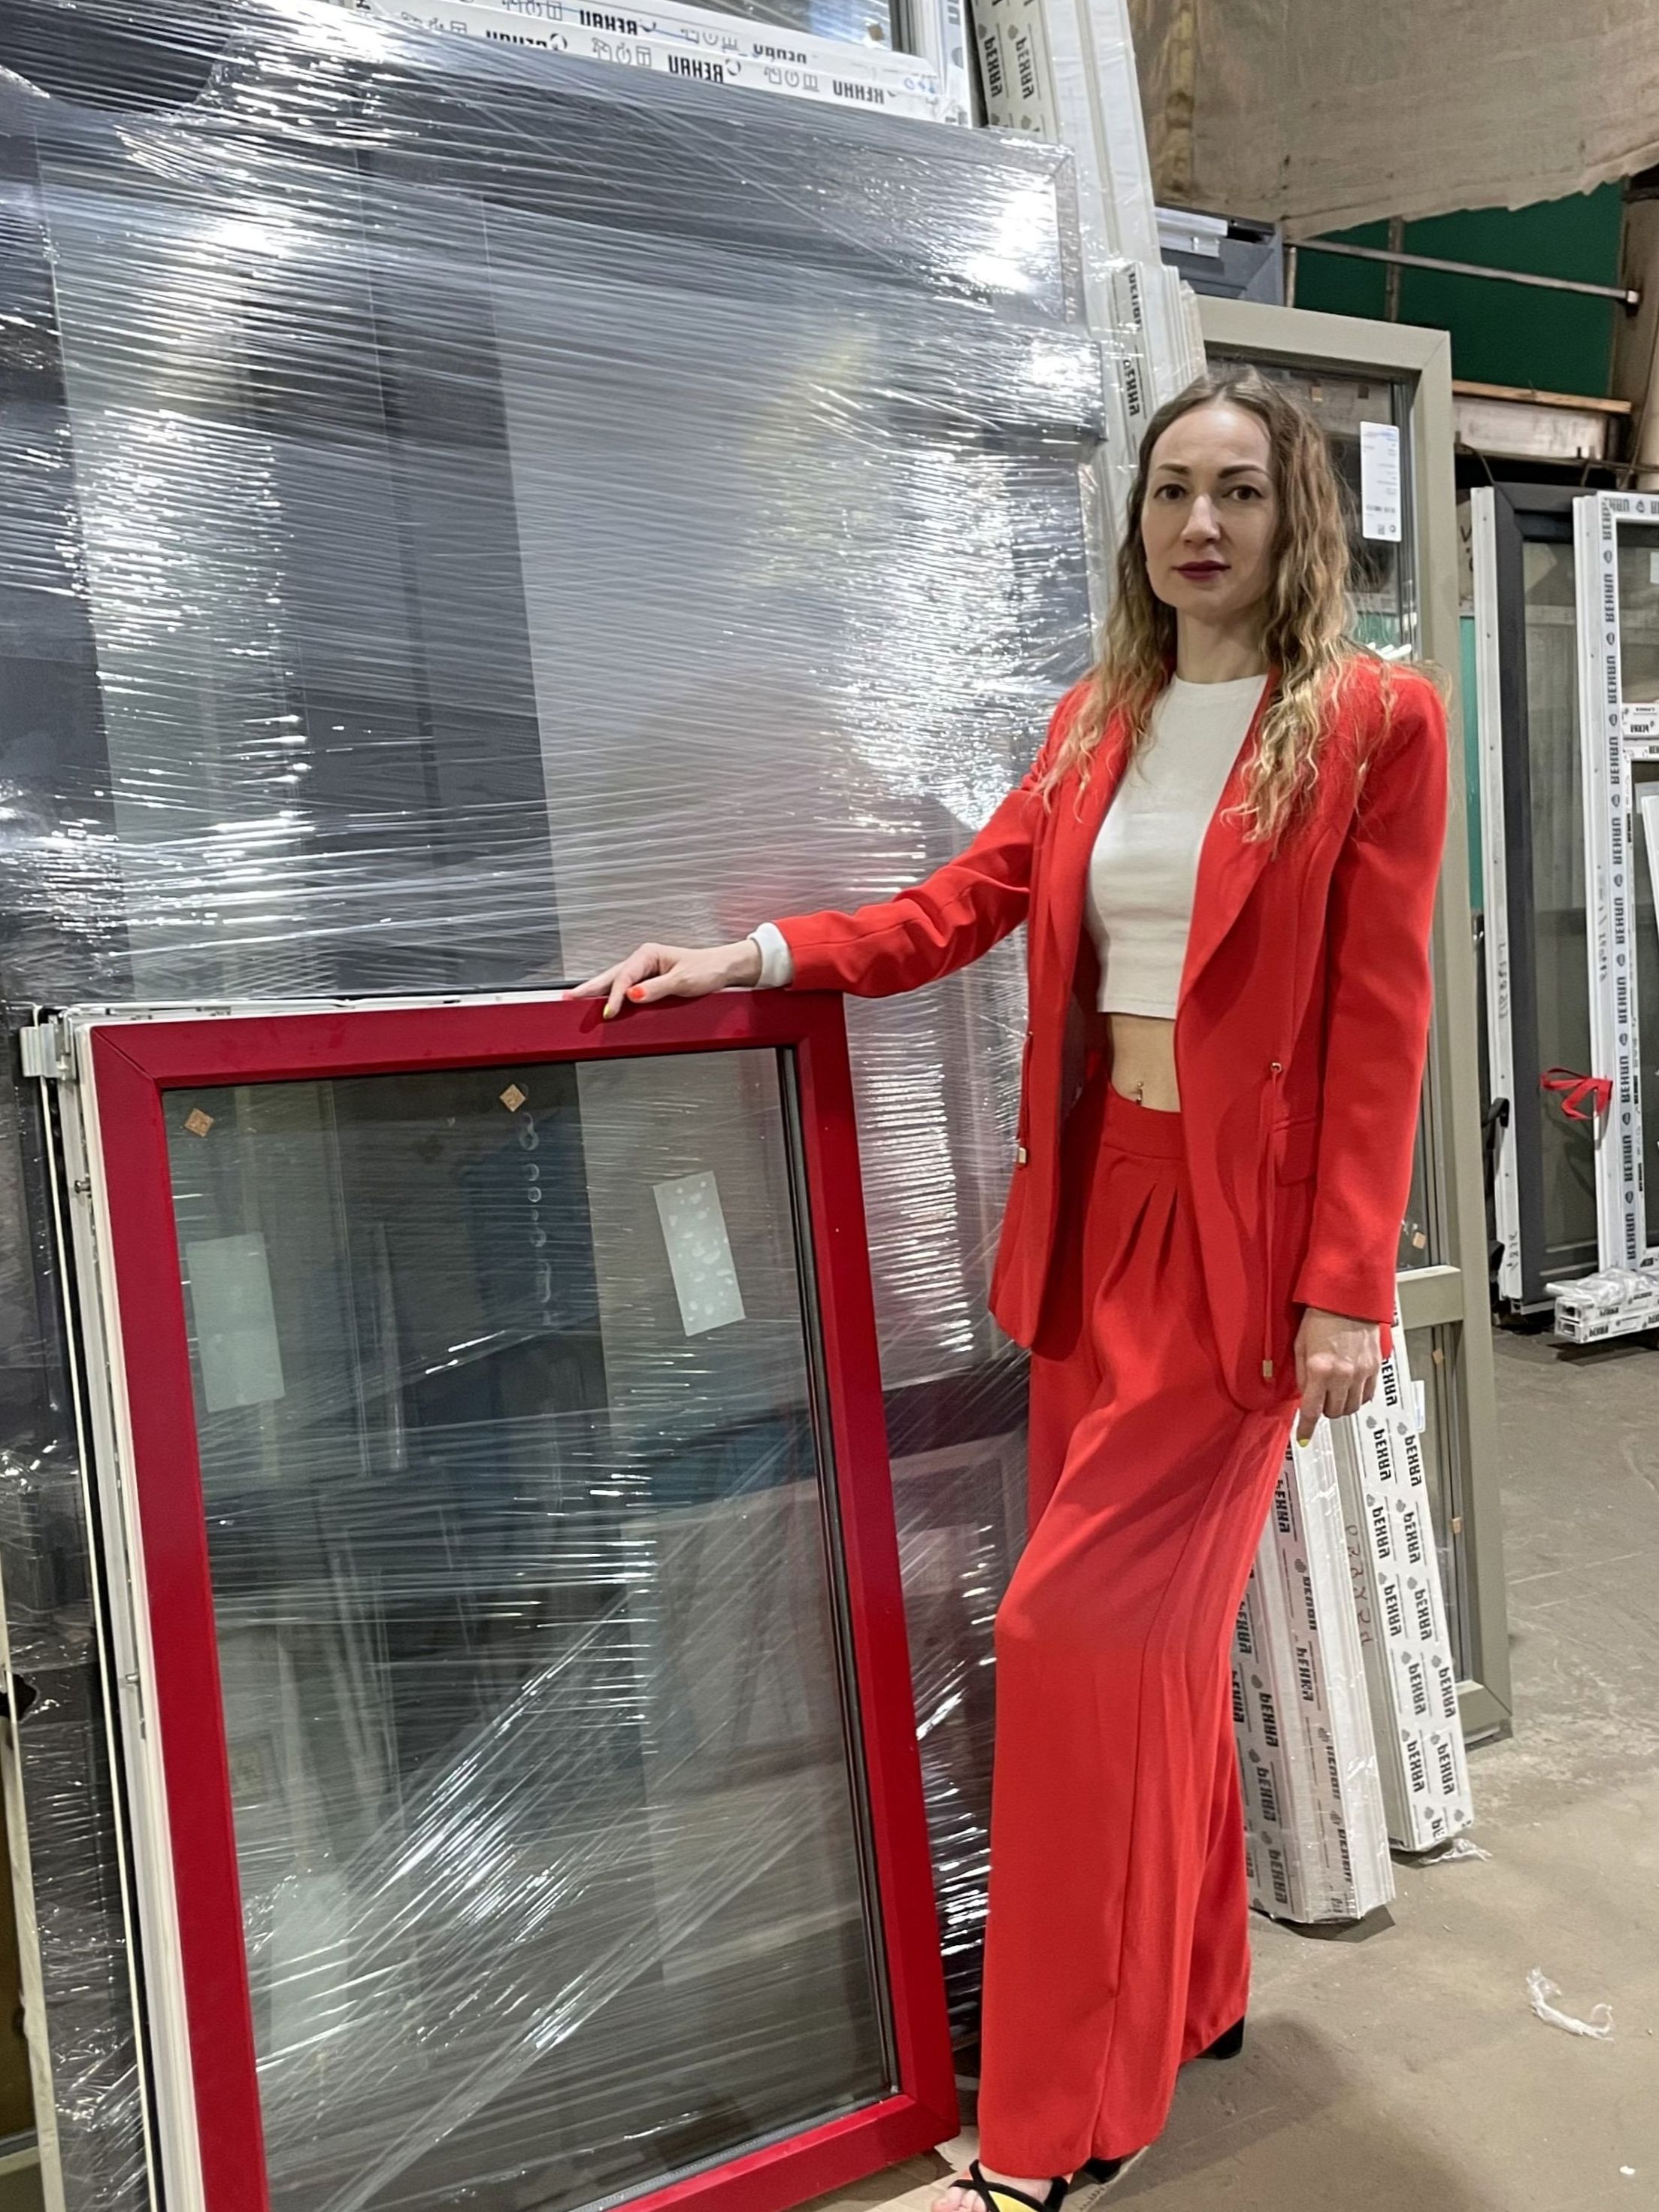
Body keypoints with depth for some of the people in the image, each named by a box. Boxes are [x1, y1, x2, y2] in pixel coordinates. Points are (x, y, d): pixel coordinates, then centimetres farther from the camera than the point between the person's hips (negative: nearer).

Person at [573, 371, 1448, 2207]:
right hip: (1094, 1210, 6)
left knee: (1080, 1623, -5)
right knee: (1152, 1621, 14)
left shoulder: (1373, 721, -4)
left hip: (1242, 1230, -5)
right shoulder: (1094, 723, 12)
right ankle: (1191, 1989, 37)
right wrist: (756, 958, -6)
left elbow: (1379, 1022, -9)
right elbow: (955, 908, 8)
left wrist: (1346, 1290, -12)